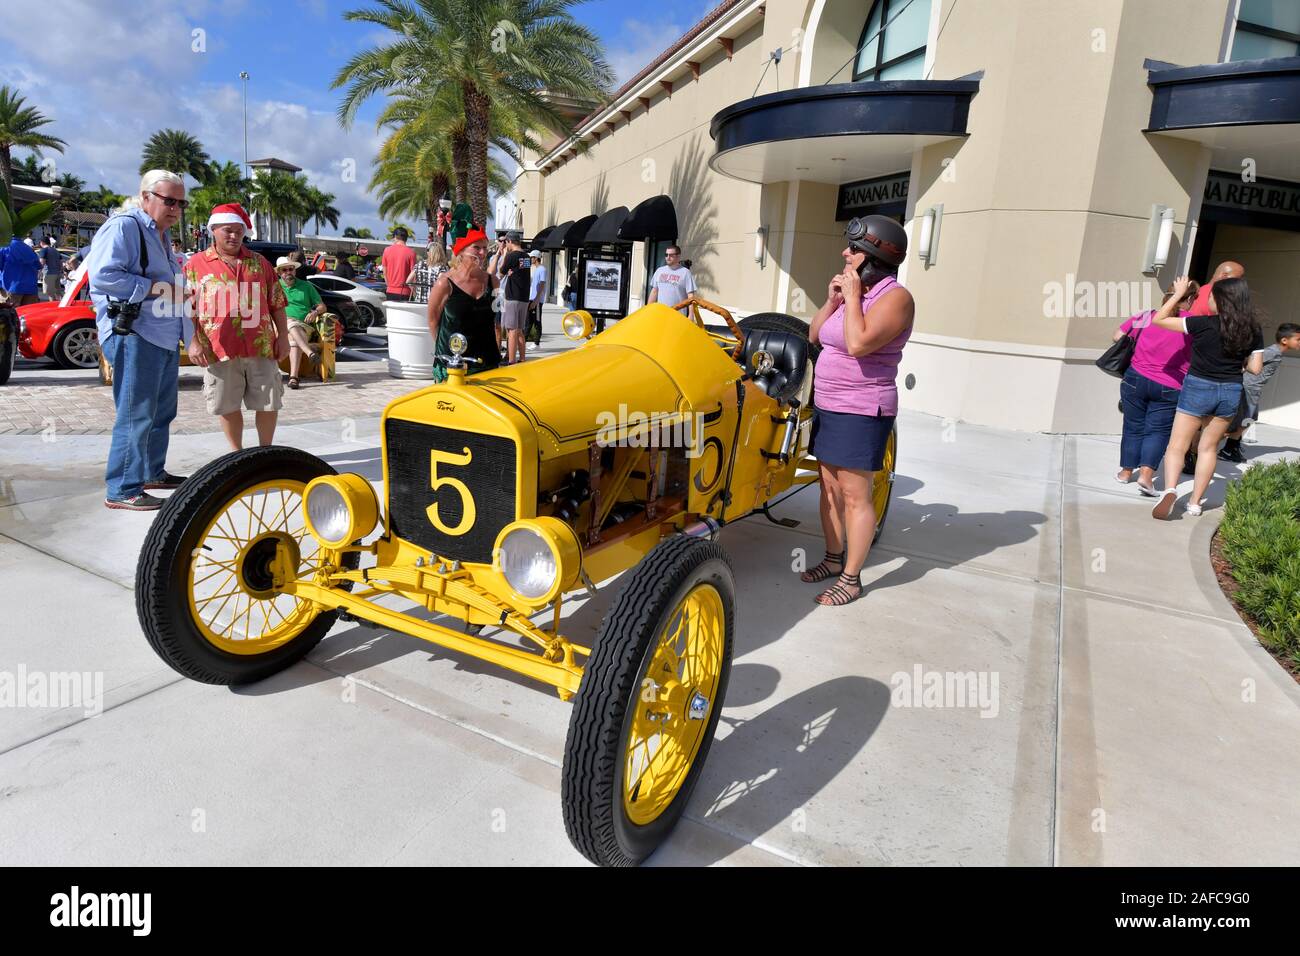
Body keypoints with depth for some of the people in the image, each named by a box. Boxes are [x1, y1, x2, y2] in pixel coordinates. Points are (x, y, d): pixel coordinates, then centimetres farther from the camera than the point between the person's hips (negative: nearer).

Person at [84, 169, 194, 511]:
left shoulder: (163, 236, 22)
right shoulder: (123, 227, -8)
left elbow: (176, 296, 26)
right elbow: (102, 276, -22)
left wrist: (190, 338, 22)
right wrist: (153, 286, -16)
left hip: (165, 339, 10)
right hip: (133, 337, -10)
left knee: (162, 412, 16)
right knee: (136, 416, -10)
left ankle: (153, 473, 30)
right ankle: (122, 491, -4)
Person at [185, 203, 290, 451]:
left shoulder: (259, 262, 10)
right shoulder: (196, 264, 5)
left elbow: (277, 303, 11)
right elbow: (186, 308, 3)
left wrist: (283, 336, 5)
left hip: (261, 348, 1)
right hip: (220, 350, -1)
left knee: (268, 403, 5)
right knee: (227, 405, 7)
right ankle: (237, 454, 22)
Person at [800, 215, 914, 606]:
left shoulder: (895, 297, -13)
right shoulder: (851, 291, 12)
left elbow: (858, 344, -26)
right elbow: (814, 336, 14)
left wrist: (852, 296, -16)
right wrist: (832, 300, 1)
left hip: (861, 414, -8)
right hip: (827, 407, 9)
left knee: (855, 496, -1)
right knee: (830, 488, 15)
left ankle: (851, 578, 10)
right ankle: (833, 558, 30)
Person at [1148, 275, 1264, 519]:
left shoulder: (1204, 324, -15)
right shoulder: (1253, 331, -2)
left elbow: (1158, 319, -11)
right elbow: (1255, 368, 1)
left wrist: (1178, 294, 0)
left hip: (1198, 388, -4)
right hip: (1231, 392, 4)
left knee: (1177, 446, 1)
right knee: (1208, 448, 15)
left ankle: (1170, 490, -23)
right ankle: (1195, 502, 18)